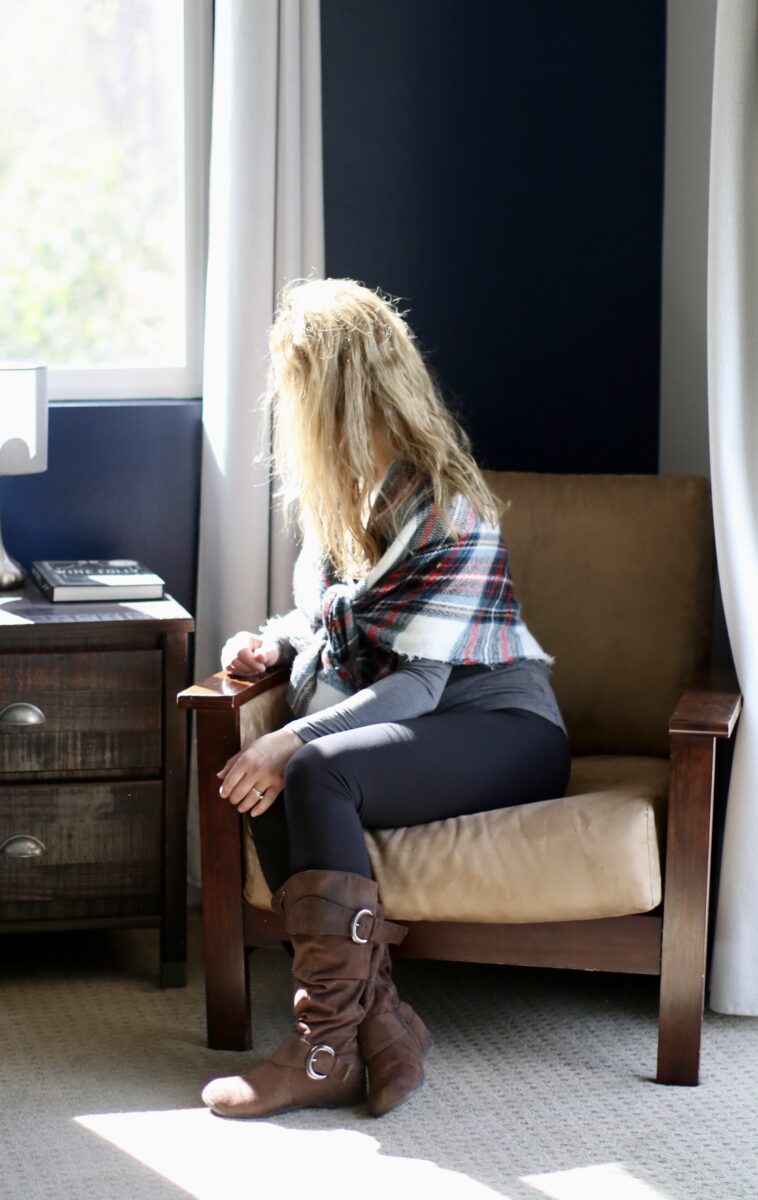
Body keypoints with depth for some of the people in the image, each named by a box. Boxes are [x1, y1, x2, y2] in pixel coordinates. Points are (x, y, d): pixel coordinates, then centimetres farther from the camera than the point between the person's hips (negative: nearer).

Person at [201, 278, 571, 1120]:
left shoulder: (447, 507, -15)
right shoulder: (330, 493, 10)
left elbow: (419, 682, -21)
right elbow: (325, 618, 26)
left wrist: (295, 743, -31)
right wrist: (275, 640, 2)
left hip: (499, 728, -7)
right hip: (386, 724, 7)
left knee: (315, 773, -34)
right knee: (266, 788, -27)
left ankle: (329, 1045, -30)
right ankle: (378, 1020, -32)